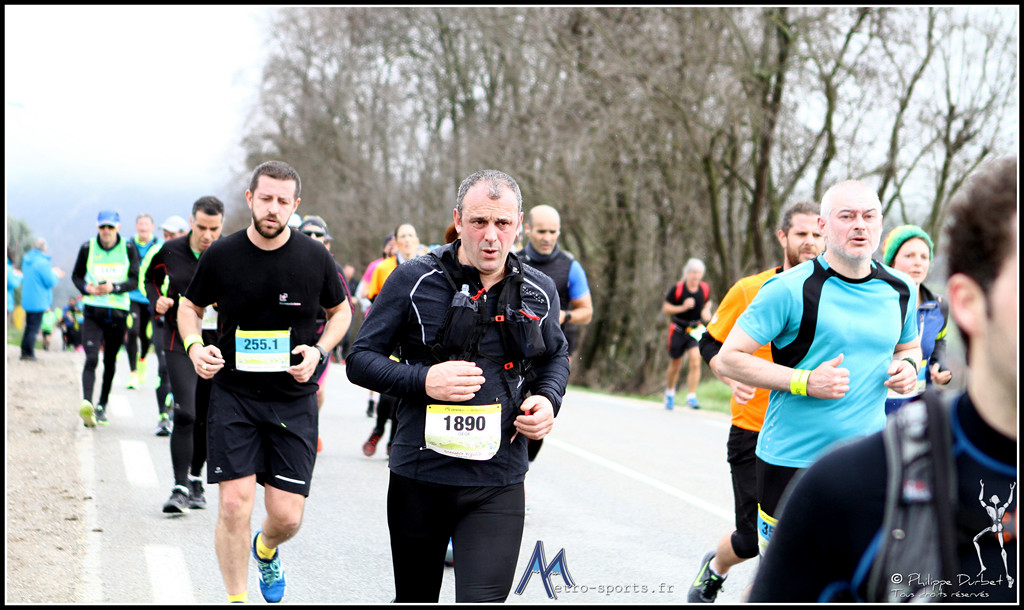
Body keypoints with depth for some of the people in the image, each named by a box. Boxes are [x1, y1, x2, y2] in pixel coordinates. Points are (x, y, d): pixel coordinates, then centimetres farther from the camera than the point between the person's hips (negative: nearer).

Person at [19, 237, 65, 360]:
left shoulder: (26, 260, 9)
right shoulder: (42, 262, -18)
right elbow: (50, 282, -17)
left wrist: (53, 273, 20)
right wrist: (56, 275, 5)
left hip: (27, 300, 8)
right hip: (38, 302, -8)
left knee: (29, 327, 16)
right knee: (34, 328, -3)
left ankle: (24, 352, 17)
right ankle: (28, 353, -3)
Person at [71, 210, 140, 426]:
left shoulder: (128, 249, 1)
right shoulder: (87, 248, 1)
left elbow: (135, 280, 0)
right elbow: (76, 275, 11)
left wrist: (114, 287, -17)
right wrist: (86, 288, -10)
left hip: (118, 311, 1)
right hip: (92, 311, -1)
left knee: (110, 361, 10)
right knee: (91, 358, -17)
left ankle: (101, 406, 24)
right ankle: (86, 403, -28)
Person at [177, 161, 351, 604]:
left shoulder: (315, 259, -3)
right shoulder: (220, 256, -3)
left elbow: (341, 311, 13)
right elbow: (189, 307, 13)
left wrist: (318, 351, -5)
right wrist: (194, 347, -7)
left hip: (294, 400, 0)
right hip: (233, 396, 0)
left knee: (287, 515, -1)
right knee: (234, 504, -9)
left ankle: (266, 550, 36)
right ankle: (236, 599, 10)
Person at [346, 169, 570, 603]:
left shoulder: (539, 292, 4)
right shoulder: (414, 281, -5)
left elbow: (556, 356, 22)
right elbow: (361, 359, -2)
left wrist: (548, 400, 0)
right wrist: (423, 380, -19)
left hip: (498, 485, 1)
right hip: (419, 477, -1)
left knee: (484, 598, -12)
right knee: (415, 598, 16)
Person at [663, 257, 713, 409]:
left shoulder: (705, 288, -4)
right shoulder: (677, 288, -13)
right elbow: (665, 309, -9)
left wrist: (706, 310, -5)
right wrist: (683, 307, -24)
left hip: (695, 329, 1)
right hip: (678, 330, -1)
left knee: (695, 362, -17)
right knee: (675, 366, 10)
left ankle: (691, 397, -12)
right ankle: (670, 392, 37)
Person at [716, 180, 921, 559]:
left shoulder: (900, 290, 8)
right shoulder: (789, 290, -10)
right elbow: (728, 358, -9)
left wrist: (906, 366, 2)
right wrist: (806, 382, -18)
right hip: (791, 461, -4)